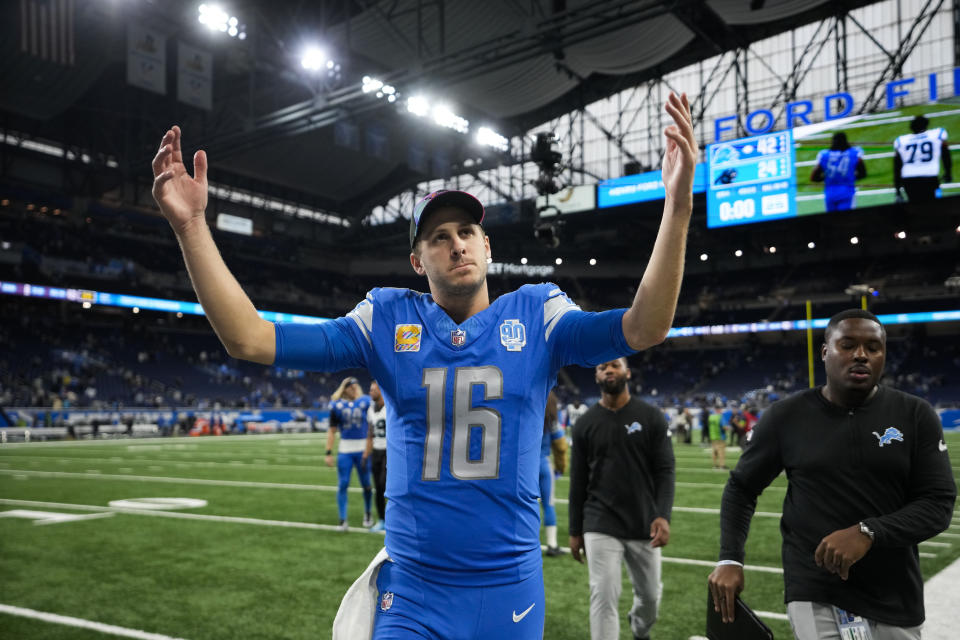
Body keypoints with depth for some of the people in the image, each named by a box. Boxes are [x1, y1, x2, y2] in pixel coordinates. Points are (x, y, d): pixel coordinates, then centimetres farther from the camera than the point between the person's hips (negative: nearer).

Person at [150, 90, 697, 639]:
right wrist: (191, 225, -16)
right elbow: (250, 339, -7)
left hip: (511, 591, 1)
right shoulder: (386, 321, -1)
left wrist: (678, 207, -27)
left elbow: (643, 328, -16)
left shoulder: (536, 315, -1)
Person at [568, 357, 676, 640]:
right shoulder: (586, 423, 1)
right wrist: (575, 531, 6)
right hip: (600, 526, 0)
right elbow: (578, 481, 5)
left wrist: (663, 515, -20)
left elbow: (665, 471, -6)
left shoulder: (652, 417, -2)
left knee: (650, 593, 15)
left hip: (644, 526, 1)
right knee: (603, 597, -7)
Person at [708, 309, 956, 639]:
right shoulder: (786, 417, -2)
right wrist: (730, 559, -5)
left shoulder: (915, 415, -1)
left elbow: (939, 502, -5)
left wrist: (869, 532, -21)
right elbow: (741, 488, 7)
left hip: (895, 599, 2)